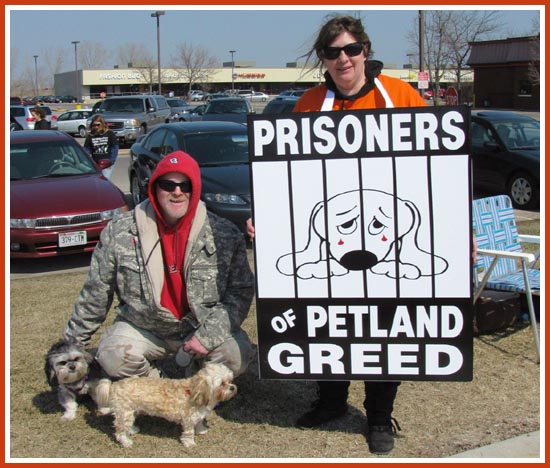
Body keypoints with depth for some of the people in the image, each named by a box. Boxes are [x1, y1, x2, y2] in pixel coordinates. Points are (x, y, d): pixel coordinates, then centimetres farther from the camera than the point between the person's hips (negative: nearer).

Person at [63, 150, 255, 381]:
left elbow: (241, 291, -7)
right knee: (113, 358, -28)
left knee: (237, 355, -25)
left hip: (201, 326, 0)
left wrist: (208, 336, -18)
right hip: (142, 329, 0)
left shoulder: (225, 234, -8)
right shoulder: (119, 232, -6)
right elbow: (96, 292, 2)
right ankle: (151, 379, 7)